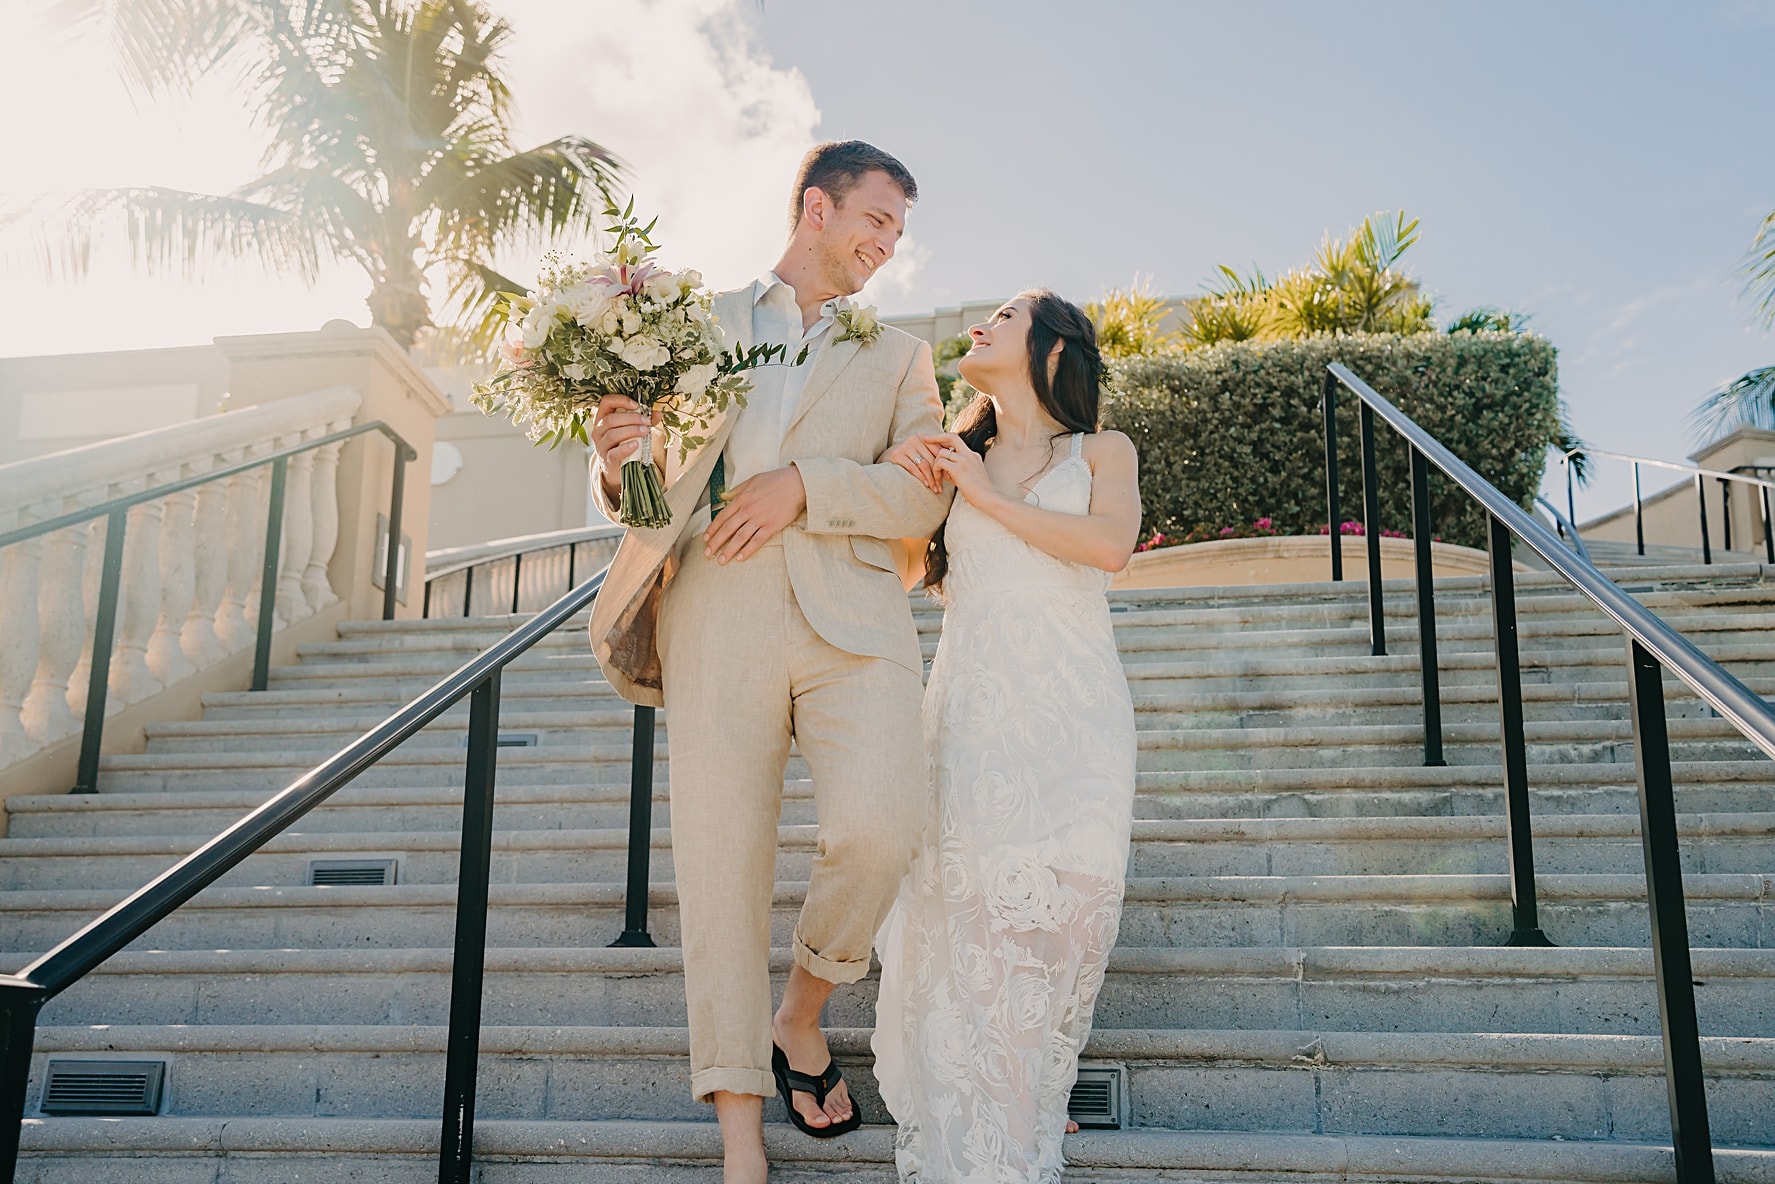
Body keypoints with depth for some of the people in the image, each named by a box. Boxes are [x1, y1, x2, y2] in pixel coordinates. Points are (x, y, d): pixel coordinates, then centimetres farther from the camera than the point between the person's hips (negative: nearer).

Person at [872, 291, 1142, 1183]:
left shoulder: (1102, 453, 13)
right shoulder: (956, 459, 23)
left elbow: (1110, 545, -8)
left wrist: (987, 495, -3)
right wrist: (896, 474, 3)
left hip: (1071, 719, -2)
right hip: (970, 717, 2)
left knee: (1056, 924, -10)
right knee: (962, 925, -10)